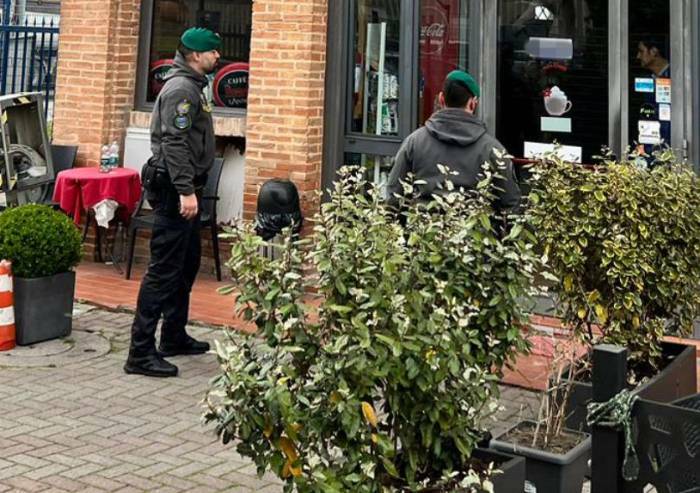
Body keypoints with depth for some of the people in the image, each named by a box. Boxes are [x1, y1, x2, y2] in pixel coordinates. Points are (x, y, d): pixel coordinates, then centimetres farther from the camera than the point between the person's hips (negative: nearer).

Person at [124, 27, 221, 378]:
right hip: (175, 189, -11)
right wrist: (185, 190, -27)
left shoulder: (192, 85, 18)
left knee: (187, 264, 17)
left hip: (184, 187, 11)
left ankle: (174, 337, 28)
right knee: (164, 270, -10)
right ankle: (141, 353, -8)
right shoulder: (181, 88, -14)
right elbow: (174, 142, -23)